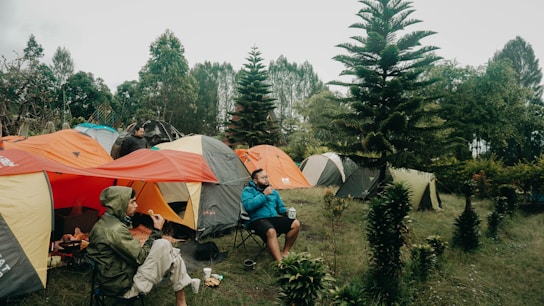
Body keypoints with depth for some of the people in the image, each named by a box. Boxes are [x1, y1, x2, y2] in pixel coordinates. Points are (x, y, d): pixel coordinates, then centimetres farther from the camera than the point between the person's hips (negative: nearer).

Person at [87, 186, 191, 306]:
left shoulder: (105, 222, 7)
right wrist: (157, 231, -12)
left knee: (171, 253, 8)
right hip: (125, 287, -10)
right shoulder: (115, 229, -24)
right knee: (163, 245, -17)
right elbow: (141, 257, -19)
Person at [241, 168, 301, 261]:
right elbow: (248, 206, -18)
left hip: (274, 218, 6)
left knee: (296, 224, -14)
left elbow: (280, 207, 28)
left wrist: (286, 212, 4)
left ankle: (284, 253, -3)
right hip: (258, 220, -6)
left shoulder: (273, 191, 19)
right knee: (271, 231, -38)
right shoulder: (248, 190, 2)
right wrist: (264, 195, -15)